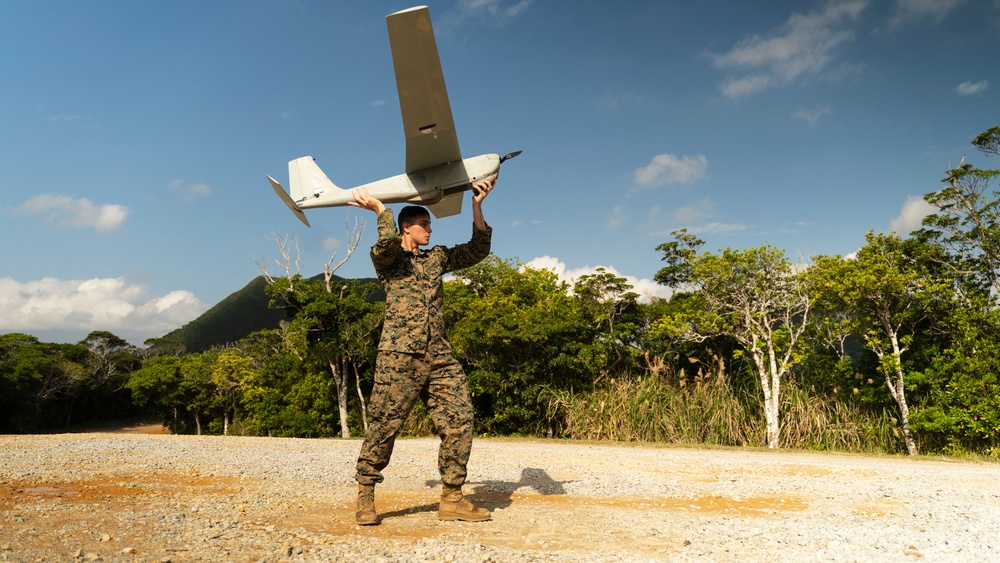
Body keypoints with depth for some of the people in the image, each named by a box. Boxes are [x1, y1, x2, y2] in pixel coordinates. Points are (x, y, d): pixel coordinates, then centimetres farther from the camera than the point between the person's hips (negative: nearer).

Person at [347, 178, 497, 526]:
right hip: (400, 354, -5)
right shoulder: (386, 257, 8)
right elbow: (390, 239, -15)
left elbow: (478, 250, 19)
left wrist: (477, 207, 15)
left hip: (439, 356, 5)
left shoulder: (437, 257, 24)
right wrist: (377, 207, 1)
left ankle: (452, 500, 7)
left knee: (459, 421, -2)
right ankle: (365, 498, 11)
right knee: (384, 426, -4)